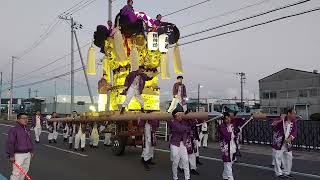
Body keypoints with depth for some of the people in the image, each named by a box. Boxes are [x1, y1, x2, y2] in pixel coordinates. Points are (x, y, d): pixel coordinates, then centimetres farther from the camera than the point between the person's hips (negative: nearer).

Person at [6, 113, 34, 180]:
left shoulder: (26, 130, 8)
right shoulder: (13, 130, -15)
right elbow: (10, 143, -16)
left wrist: (31, 151, 18)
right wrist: (11, 155, -17)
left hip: (27, 154, 7)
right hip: (18, 155, -7)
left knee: (25, 170, 16)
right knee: (16, 173, -3)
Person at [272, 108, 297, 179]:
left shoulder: (294, 122, 2)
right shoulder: (281, 120, -14)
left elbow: (295, 132, 2)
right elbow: (273, 126, -23)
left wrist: (290, 138, -15)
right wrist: (280, 120, -35)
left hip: (288, 143, 6)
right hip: (279, 142, -6)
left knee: (289, 158, 13)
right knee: (278, 158, -2)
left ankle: (287, 172, 29)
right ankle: (279, 173, 11)